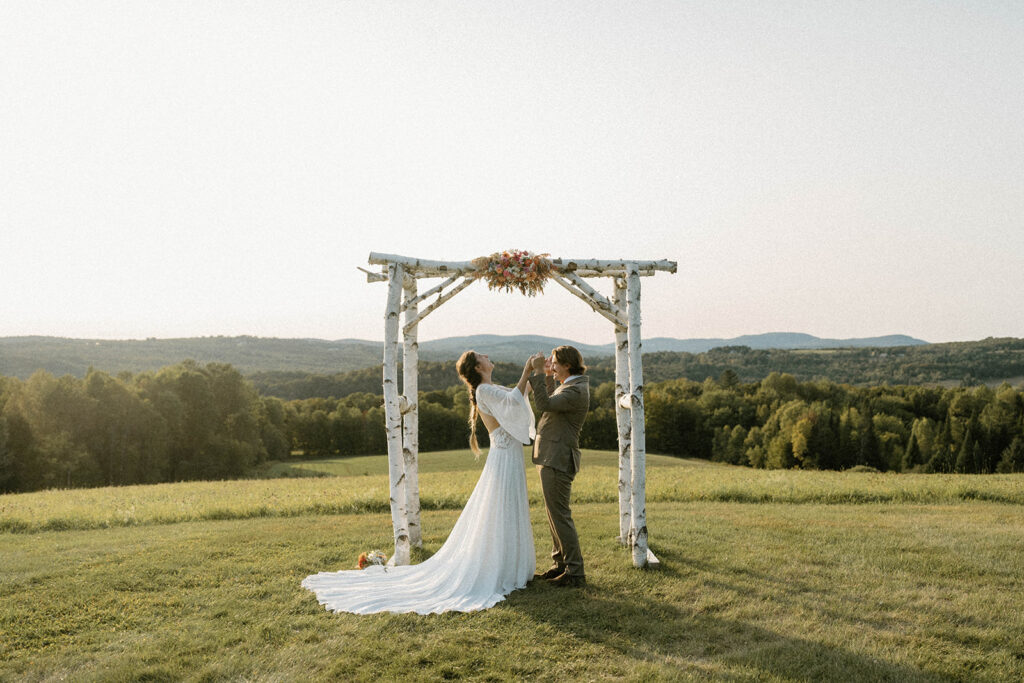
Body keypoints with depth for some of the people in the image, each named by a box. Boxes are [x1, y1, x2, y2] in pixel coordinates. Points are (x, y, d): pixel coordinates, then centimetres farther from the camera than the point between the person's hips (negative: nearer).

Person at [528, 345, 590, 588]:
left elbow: (544, 404, -27)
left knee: (560, 515, -6)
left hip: (557, 460, -11)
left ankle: (575, 572, 1)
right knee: (555, 515, 16)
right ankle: (561, 565, 26)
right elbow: (552, 404, 32)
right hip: (551, 457, 11)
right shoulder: (570, 386, 14)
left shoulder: (576, 390, -17)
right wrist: (548, 377, 22)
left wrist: (538, 373, -24)